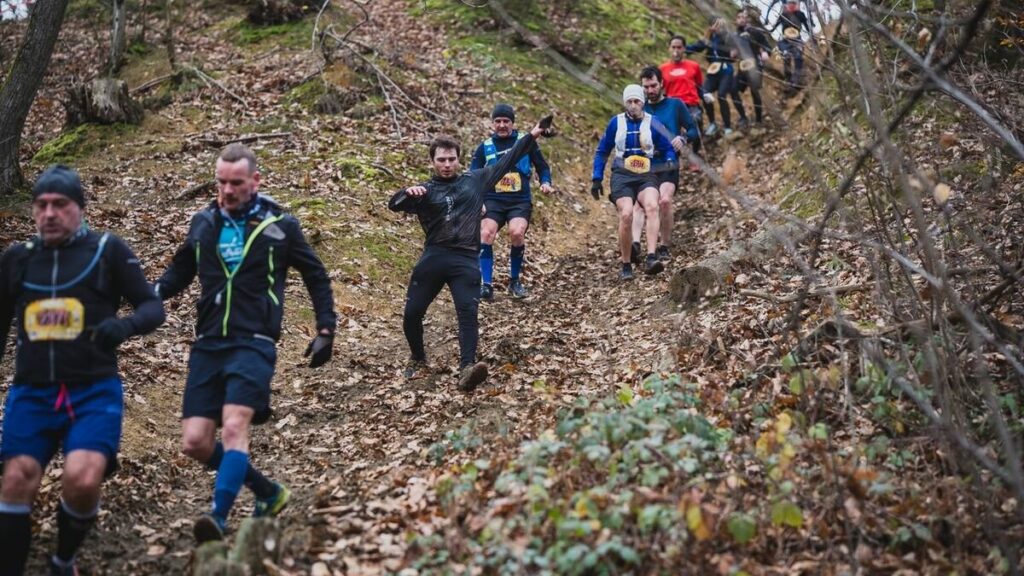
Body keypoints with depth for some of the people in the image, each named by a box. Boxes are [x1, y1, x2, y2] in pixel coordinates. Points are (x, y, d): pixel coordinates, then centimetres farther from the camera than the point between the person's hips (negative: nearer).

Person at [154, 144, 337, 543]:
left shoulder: (280, 226, 0)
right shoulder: (203, 223, 10)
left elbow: (317, 278, 10)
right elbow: (180, 270, 22)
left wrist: (326, 331, 4)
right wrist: (152, 294, 3)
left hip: (253, 345, -5)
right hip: (207, 345, 5)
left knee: (234, 427, -25)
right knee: (195, 443, 0)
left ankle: (219, 518, -25)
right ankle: (269, 493, 20)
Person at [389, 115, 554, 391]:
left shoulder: (475, 180, 13)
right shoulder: (425, 191, 8)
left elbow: (506, 161, 17)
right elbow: (393, 205, -6)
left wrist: (532, 135, 16)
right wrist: (408, 192, -28)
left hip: (466, 260, -1)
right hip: (433, 258, 1)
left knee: (468, 312, -15)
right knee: (412, 313, 4)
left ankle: (467, 369, -25)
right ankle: (418, 360, 27)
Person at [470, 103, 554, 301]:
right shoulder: (485, 147, 10)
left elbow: (542, 166, 16)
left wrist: (545, 183, -3)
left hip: (520, 201, -1)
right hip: (493, 200, 1)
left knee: (517, 233, -27)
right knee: (486, 233, -25)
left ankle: (514, 281, -2)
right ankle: (486, 285, -19)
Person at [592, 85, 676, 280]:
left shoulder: (652, 123, 6)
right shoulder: (616, 122, 7)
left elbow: (668, 148, 14)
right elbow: (602, 152, 16)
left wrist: (669, 161, -7)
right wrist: (597, 179, 11)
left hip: (646, 176, 0)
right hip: (622, 176, 0)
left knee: (652, 206, -30)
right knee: (626, 214, -21)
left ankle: (651, 258, -38)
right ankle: (626, 266, -6)